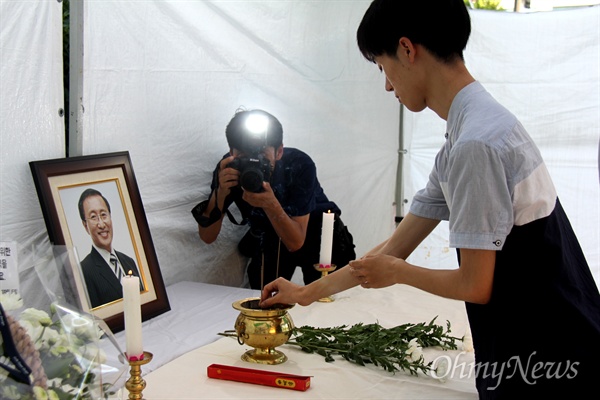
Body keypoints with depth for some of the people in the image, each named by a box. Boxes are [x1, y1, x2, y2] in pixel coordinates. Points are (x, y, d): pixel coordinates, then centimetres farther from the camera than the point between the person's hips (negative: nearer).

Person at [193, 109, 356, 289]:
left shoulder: (300, 165, -32)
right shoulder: (228, 169, -24)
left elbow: (296, 243, -32)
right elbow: (207, 237, -23)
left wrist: (271, 205, -48)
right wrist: (220, 193, -39)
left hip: (314, 229, -2)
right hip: (268, 237, 2)